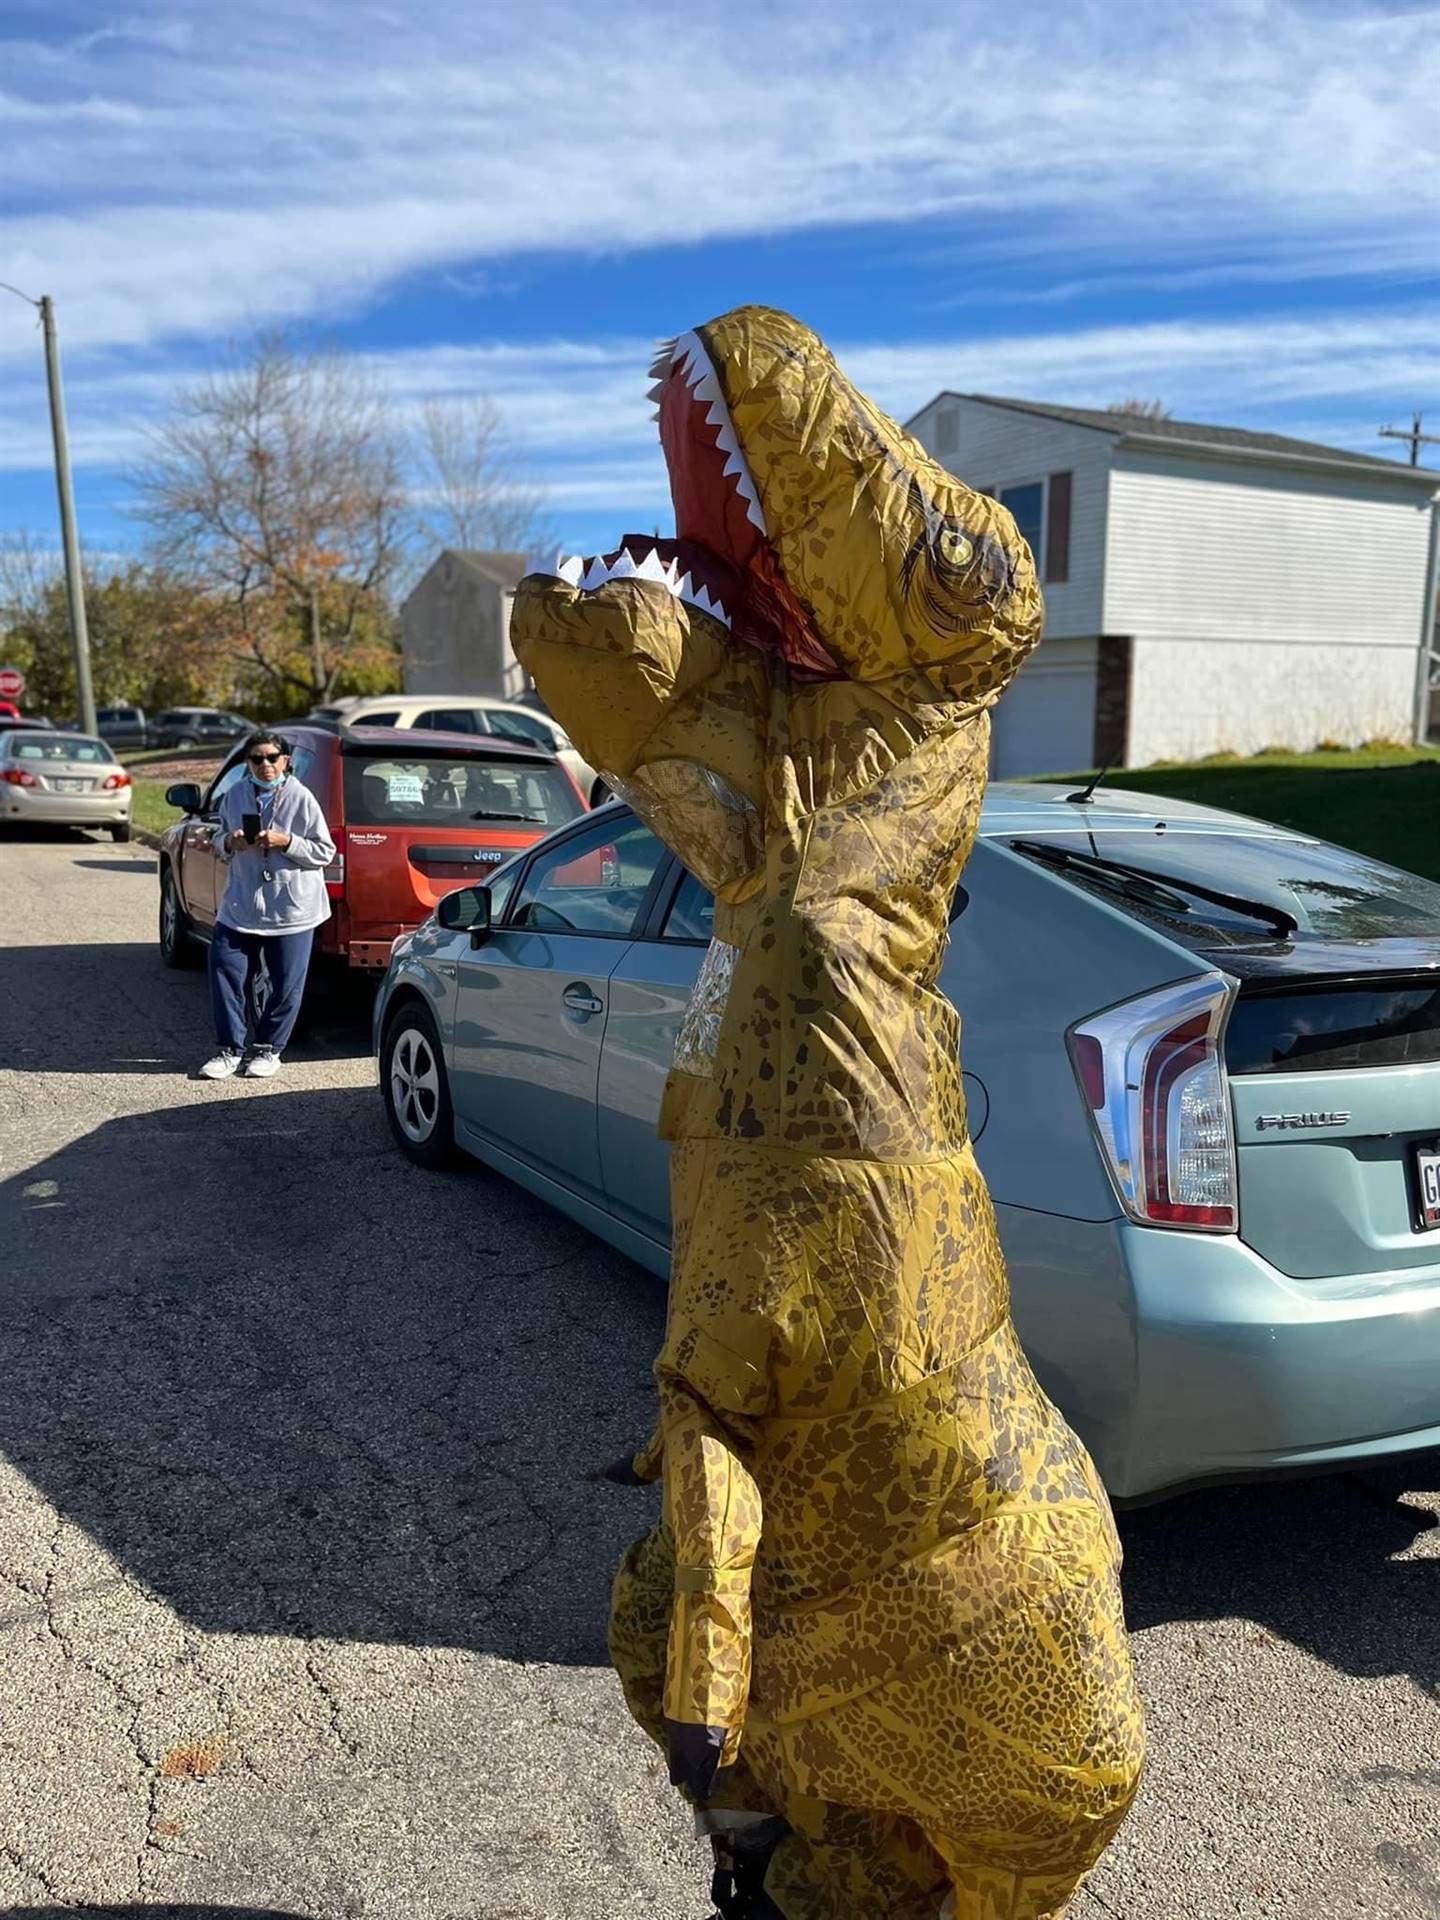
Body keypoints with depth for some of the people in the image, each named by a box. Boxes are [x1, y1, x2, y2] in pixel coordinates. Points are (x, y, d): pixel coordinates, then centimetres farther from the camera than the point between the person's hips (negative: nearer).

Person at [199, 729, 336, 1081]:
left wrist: (286, 842, -19)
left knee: (286, 985, 3)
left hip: (291, 908, -3)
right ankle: (231, 1049, 13)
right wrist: (229, 843, -5)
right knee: (226, 971, 0)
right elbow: (219, 841, 18)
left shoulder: (301, 798, -7)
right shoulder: (235, 796, 5)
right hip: (240, 905, 3)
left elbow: (325, 852, -6)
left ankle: (267, 1049, 21)